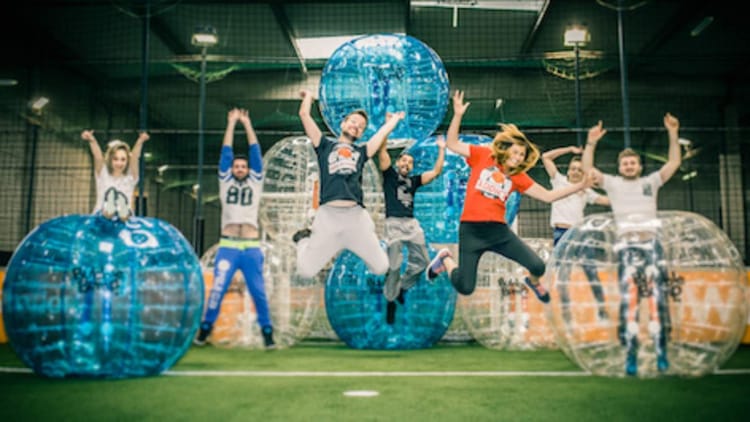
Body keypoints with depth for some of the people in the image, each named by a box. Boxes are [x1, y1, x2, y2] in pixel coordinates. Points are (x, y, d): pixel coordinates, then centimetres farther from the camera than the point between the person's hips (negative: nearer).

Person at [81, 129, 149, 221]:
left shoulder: (130, 178, 11)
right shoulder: (103, 176, 12)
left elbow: (134, 158, -7)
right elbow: (98, 157, -7)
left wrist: (140, 142, -26)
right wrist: (91, 140, -27)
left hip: (125, 219, 1)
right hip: (101, 216, -1)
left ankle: (124, 213, -65)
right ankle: (108, 211, -62)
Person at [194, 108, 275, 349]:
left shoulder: (255, 182, 12)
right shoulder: (225, 182, 13)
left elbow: (255, 152, 9)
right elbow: (226, 152, 10)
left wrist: (247, 124, 11)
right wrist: (232, 123, 11)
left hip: (252, 248, 0)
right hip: (227, 247, 0)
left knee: (258, 292, 2)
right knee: (217, 290, -3)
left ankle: (267, 333, 10)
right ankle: (205, 329, 10)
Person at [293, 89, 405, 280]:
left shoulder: (362, 151, 22)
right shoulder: (325, 144, 16)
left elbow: (385, 131, 23)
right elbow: (304, 115, 12)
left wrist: (395, 119, 41)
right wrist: (308, 95, 29)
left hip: (356, 215, 2)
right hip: (328, 215, -2)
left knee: (381, 268, 1)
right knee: (305, 271, -3)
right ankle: (304, 239, 30)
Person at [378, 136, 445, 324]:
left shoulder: (413, 180, 20)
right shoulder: (389, 174, 10)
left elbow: (436, 171, 17)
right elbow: (383, 149, 0)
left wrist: (441, 149, 16)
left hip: (412, 224, 5)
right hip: (394, 223, -5)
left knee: (421, 262, 5)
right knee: (394, 265, -9)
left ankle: (402, 288, 27)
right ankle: (390, 301, 7)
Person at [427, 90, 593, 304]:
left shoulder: (518, 177, 9)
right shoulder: (483, 155, 1)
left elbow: (547, 196, 9)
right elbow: (452, 144, -2)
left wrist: (579, 186, 3)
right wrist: (458, 115, -14)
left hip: (499, 230, 3)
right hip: (471, 230, -3)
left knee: (538, 266, -9)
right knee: (464, 288, -6)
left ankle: (533, 282, 33)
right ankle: (445, 259, 28)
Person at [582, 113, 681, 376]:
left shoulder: (651, 182, 20)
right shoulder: (612, 183, 16)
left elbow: (674, 162, 16)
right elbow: (587, 169, 7)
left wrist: (673, 135, 9)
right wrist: (592, 143, -1)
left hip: (651, 243, 2)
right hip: (627, 245, -1)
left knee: (658, 297, -4)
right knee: (629, 300, -7)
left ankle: (661, 353, -1)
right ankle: (630, 356, -7)